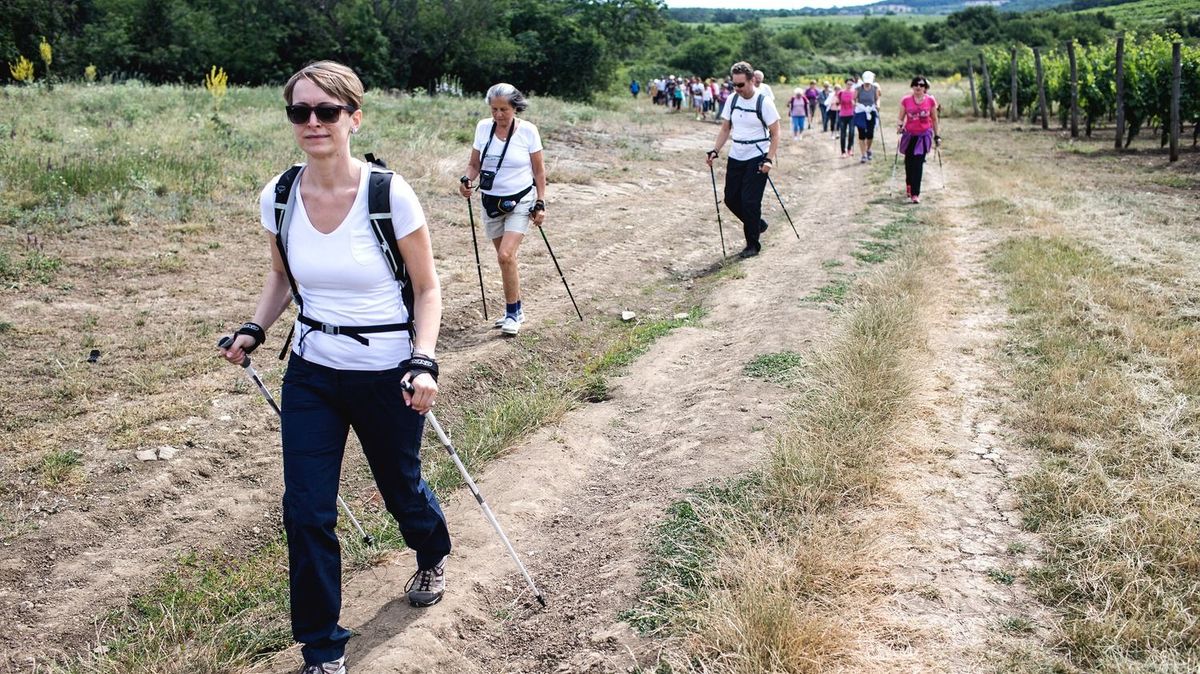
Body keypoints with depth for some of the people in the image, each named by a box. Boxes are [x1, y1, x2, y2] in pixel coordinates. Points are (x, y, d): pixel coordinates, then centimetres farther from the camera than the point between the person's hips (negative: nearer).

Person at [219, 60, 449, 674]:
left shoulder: (389, 194, -18)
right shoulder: (279, 197, -6)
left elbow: (427, 289, -8)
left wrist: (424, 362, -21)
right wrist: (253, 331, -4)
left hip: (387, 374, -3)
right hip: (310, 374, 3)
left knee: (400, 489, 18)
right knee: (306, 512, -1)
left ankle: (432, 558, 55)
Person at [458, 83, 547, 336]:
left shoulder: (528, 130, -9)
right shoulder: (483, 127, -1)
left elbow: (539, 170, -2)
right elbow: (474, 163, 7)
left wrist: (540, 204, -5)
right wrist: (467, 179, -14)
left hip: (520, 201, -4)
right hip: (491, 201, 4)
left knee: (506, 255, -18)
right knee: (506, 258, 11)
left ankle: (512, 313, -5)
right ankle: (515, 310, 25)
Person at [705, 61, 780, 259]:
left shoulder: (764, 102, -13)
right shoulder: (732, 100, 3)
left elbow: (775, 134, -10)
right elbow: (725, 129, 12)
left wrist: (769, 159, -19)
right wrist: (715, 151, 0)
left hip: (757, 157, -6)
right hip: (736, 157, 6)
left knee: (750, 201, -8)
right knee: (731, 198, 8)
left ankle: (753, 245, 6)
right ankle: (757, 224, 32)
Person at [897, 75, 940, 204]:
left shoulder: (930, 100, -1)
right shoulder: (905, 100, -1)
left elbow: (934, 119, 8)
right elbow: (901, 118, 6)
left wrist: (936, 136, 11)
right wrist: (900, 126, -15)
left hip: (924, 135, -2)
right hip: (909, 135, 2)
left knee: (918, 163, -10)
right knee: (909, 161, 11)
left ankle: (915, 194, -11)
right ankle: (909, 185, 39)